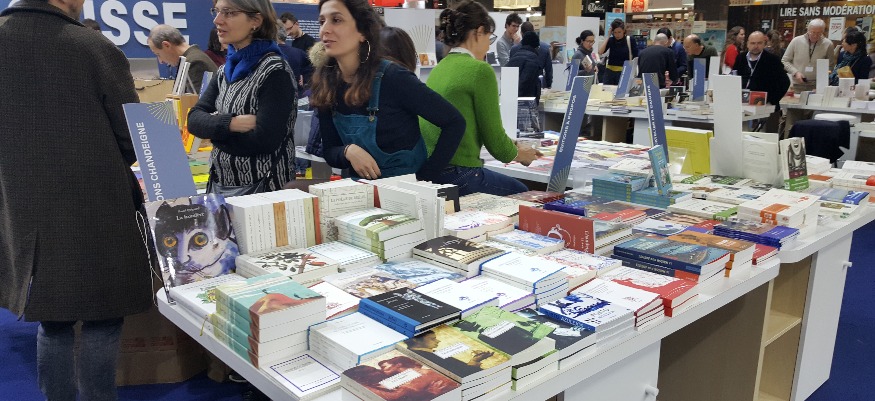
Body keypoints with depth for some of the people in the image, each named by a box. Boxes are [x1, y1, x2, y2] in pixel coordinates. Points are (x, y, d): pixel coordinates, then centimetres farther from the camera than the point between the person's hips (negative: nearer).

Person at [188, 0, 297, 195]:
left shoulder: (274, 71, -16)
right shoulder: (226, 70, 7)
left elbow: (265, 140, -24)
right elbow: (195, 120, -1)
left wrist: (216, 129, -9)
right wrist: (230, 124, -20)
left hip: (261, 189, -7)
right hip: (220, 183, 7)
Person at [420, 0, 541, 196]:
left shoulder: (439, 68, 11)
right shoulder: (479, 70, -13)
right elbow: (494, 137, -10)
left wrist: (513, 147, 27)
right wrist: (519, 154, 12)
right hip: (457, 175, -8)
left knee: (517, 188, 26)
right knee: (521, 193, 20)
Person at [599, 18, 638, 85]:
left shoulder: (630, 40, -2)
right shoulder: (610, 40, 3)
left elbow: (635, 57, -1)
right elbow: (600, 52, -12)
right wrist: (608, 36, -9)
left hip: (624, 72, -2)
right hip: (610, 71, 2)